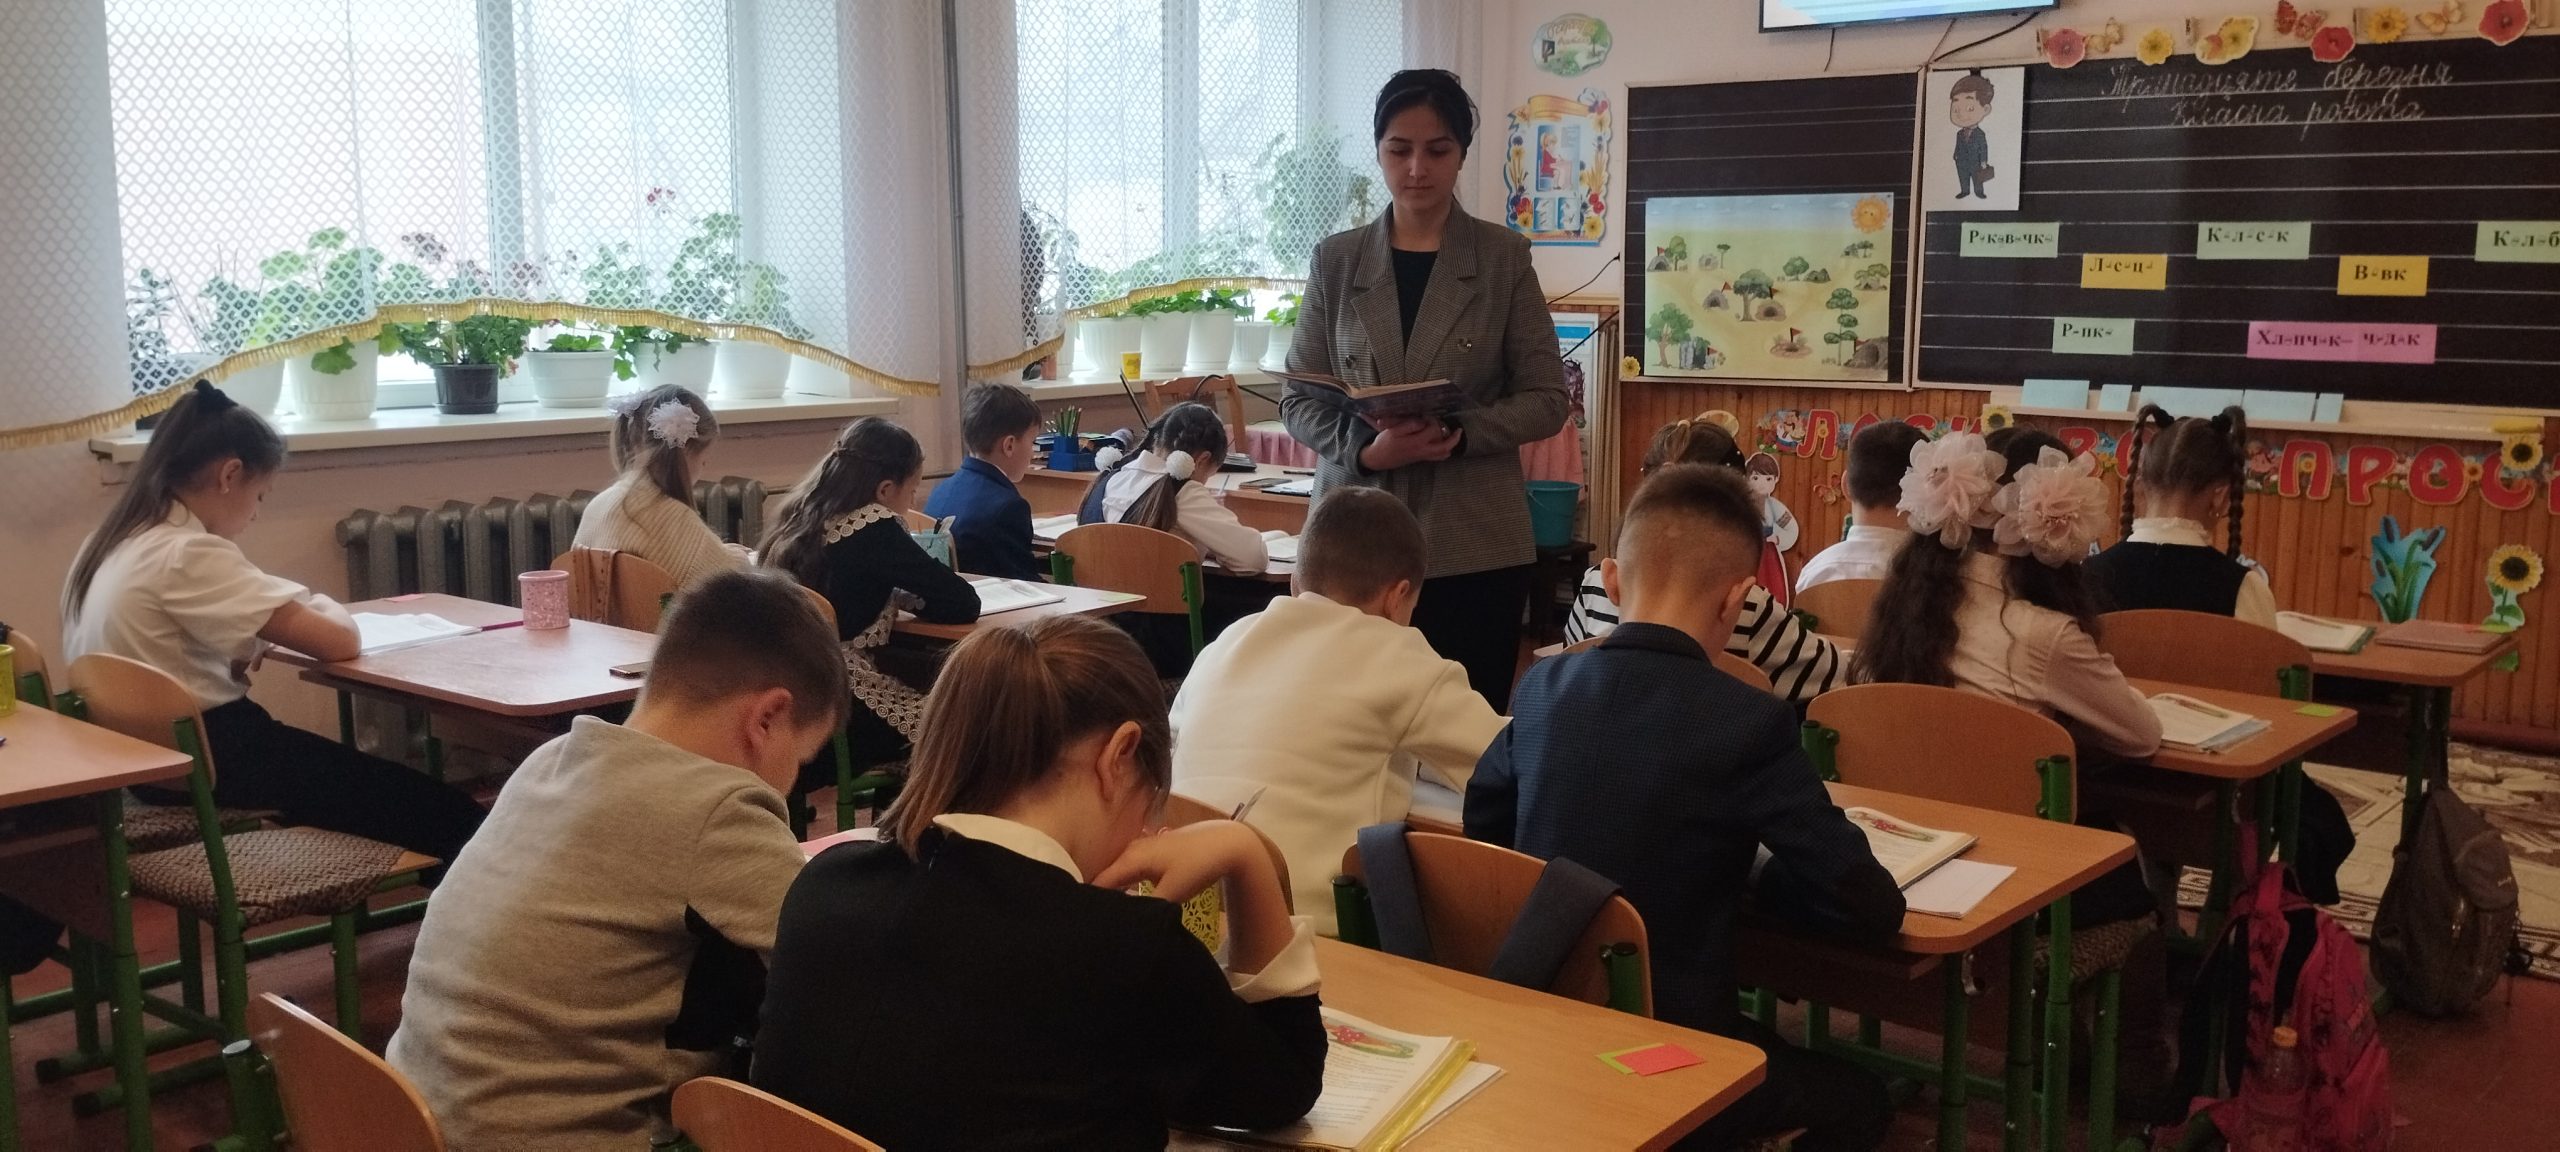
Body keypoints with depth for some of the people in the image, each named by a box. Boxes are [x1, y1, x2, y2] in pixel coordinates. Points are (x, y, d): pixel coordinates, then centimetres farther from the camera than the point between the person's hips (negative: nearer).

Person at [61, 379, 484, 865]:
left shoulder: (116, 542, 7)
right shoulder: (190, 554, -21)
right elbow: (340, 642, -21)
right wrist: (323, 607, 0)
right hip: (201, 757, -10)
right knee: (447, 815, -7)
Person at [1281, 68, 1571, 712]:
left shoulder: (1503, 257, 4)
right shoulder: (1336, 260, 7)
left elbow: (1546, 399, 2)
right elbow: (1298, 399, 7)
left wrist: (1459, 434, -16)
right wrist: (1367, 449, -13)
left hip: (1476, 545, -1)